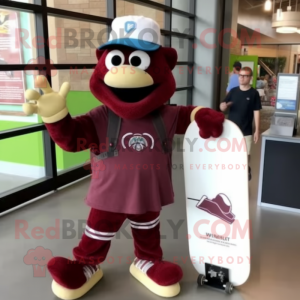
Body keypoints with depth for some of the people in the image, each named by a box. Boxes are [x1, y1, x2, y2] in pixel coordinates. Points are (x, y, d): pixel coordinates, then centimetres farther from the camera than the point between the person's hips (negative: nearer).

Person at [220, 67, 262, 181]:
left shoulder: (254, 93, -4)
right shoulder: (233, 91, 2)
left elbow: (256, 112, -4)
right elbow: (223, 108, 3)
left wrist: (257, 130, -6)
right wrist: (223, 106, -22)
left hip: (246, 131, -2)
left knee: (246, 154, 6)